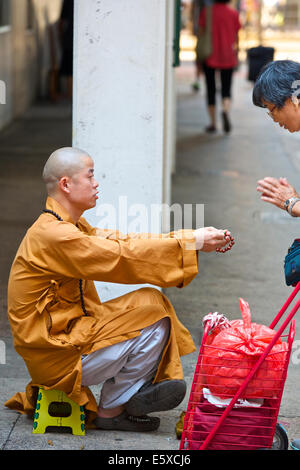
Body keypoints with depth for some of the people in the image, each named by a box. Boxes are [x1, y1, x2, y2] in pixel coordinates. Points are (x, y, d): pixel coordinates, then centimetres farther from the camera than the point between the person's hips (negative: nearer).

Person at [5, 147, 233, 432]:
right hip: (56, 355, -10)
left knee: (153, 303, 6)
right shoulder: (53, 235, -21)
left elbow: (125, 241, 8)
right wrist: (191, 243, -18)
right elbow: (123, 257, -23)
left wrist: (193, 238, -2)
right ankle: (110, 411, 0)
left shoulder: (70, 227, 12)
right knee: (152, 315, -12)